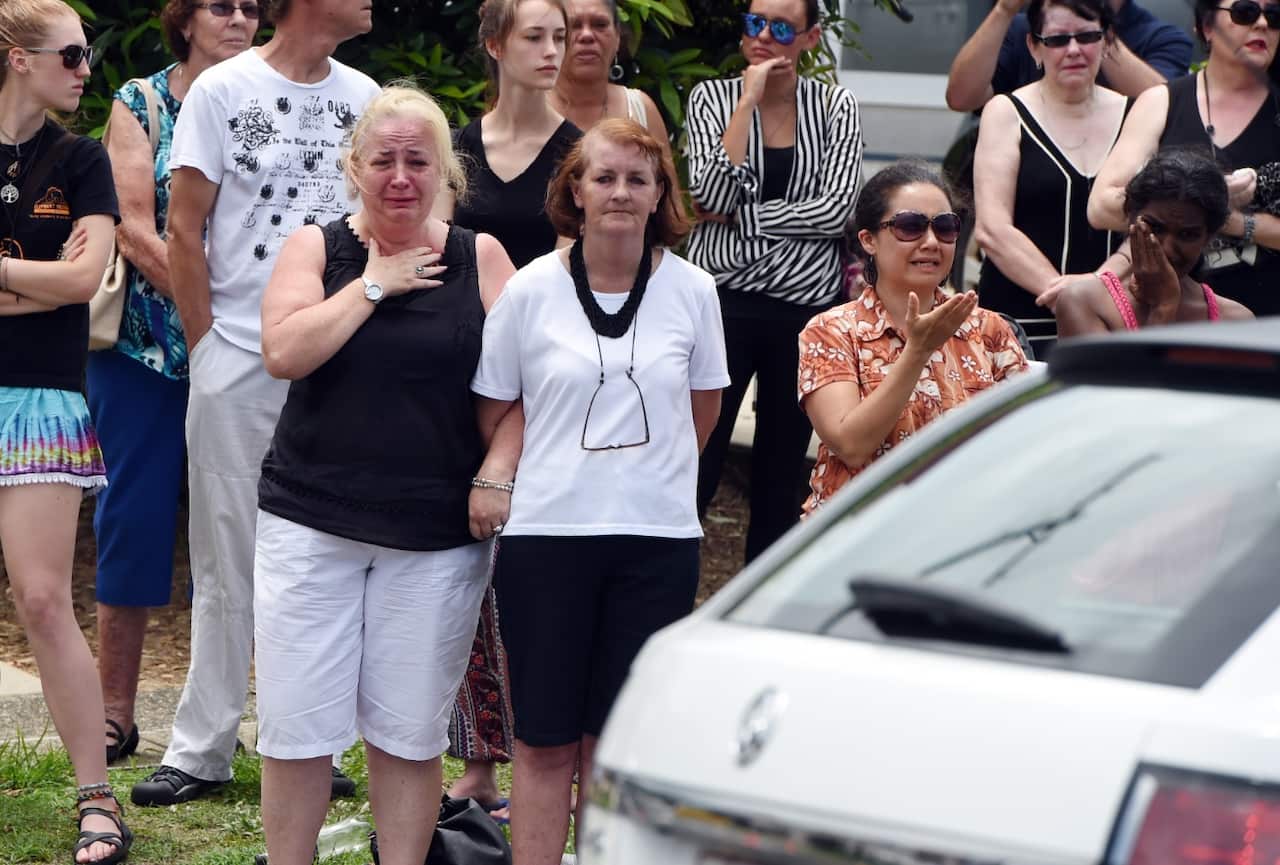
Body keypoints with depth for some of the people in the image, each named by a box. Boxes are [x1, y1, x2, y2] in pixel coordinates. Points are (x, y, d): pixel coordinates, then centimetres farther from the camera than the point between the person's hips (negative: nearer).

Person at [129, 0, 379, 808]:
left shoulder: (363, 97, 9)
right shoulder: (222, 91, -1)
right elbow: (184, 232, 0)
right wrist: (207, 345, -4)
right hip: (237, 361, -3)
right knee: (229, 564, 1)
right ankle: (201, 752, 9)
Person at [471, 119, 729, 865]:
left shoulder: (692, 291, 1)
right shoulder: (531, 290, 0)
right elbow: (491, 411, 8)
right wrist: (502, 481, 2)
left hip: (658, 539, 1)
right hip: (546, 533, -1)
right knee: (546, 739, 2)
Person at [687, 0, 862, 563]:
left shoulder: (835, 106, 5)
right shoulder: (713, 97, 4)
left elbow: (835, 210, -8)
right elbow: (712, 195, -11)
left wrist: (739, 216, -11)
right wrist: (749, 101, -12)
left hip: (806, 306, 2)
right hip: (724, 300, -1)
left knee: (783, 477, 9)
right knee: (696, 466, -5)